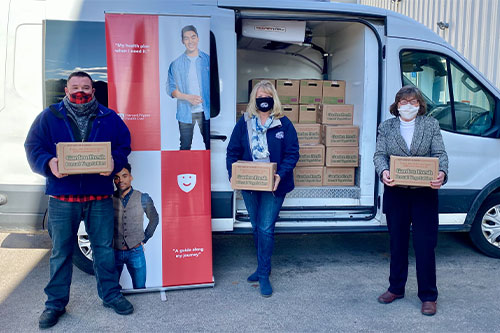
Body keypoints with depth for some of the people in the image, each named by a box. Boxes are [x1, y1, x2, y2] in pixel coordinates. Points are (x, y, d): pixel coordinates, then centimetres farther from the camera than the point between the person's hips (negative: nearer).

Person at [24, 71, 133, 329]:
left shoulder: (109, 118, 9)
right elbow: (33, 148, 2)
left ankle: (110, 294, 26)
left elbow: (124, 146, 6)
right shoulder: (49, 117, 6)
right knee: (61, 252, 9)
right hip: (62, 197, 0)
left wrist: (114, 163, -15)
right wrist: (49, 163, -19)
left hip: (100, 196, 1)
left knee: (104, 248, 10)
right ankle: (56, 303, 24)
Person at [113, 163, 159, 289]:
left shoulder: (143, 198, -2)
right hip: (114, 252, 0)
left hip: (136, 252, 0)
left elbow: (154, 219, 12)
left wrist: (144, 239, 8)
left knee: (140, 290, 6)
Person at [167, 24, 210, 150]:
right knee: (185, 147, 6)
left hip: (206, 111, 0)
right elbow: (171, 88, 2)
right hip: (185, 112, 0)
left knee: (210, 144, 5)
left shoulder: (208, 60, 5)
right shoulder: (176, 64, 3)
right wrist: (187, 97, -15)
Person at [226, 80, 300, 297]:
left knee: (265, 229, -6)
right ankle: (263, 267, 33)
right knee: (256, 228, 15)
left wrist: (281, 175, -20)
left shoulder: (284, 124, -3)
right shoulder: (244, 123, 4)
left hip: (273, 186, -3)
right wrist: (233, 173, -12)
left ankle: (263, 275, 7)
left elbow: (292, 153, -5)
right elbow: (233, 152, 4)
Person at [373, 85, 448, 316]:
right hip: (395, 192, 2)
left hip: (425, 193, -1)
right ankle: (396, 289, 28)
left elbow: (440, 154, -1)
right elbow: (379, 154, -1)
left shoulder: (431, 125, 5)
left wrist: (442, 173, -22)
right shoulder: (386, 127, 7)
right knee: (397, 243, 13)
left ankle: (428, 296, 16)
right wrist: (383, 172, -23)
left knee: (425, 245, 2)